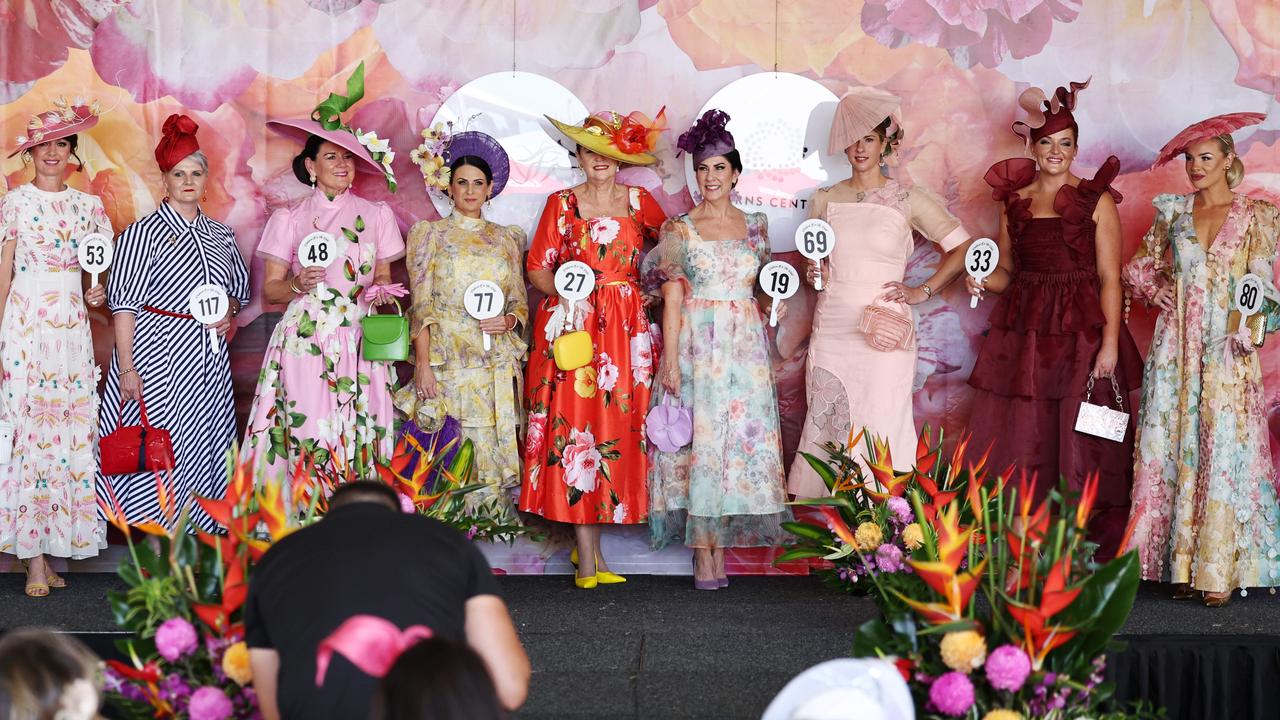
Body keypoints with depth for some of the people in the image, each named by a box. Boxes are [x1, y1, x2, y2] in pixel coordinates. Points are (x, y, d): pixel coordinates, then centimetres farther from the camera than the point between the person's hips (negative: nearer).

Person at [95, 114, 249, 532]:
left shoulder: (220, 237, 12)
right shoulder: (143, 234, -4)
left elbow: (239, 290, 25)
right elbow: (124, 305, -8)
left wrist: (229, 313, 1)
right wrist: (127, 369, -15)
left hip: (208, 358, 5)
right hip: (158, 355, -5)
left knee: (201, 448, 4)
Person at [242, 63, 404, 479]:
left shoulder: (376, 215, 12)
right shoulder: (289, 219, 7)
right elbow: (269, 290, 6)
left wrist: (381, 292, -3)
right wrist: (297, 284, -14)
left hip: (359, 346, 2)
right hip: (304, 345, -1)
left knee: (358, 435, -6)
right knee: (307, 435, -10)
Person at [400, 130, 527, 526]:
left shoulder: (505, 239, 15)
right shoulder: (431, 234, 7)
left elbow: (520, 302, 17)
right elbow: (422, 307, 0)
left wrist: (510, 320, -7)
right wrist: (423, 363, -9)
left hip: (496, 361, 3)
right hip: (448, 357, -3)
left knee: (493, 441, -1)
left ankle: (495, 510, 8)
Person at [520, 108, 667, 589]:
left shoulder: (640, 202, 10)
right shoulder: (561, 203, 6)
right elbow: (537, 266, 4)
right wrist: (561, 292, -15)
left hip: (627, 327, 2)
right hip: (573, 323, -2)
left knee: (619, 425, -2)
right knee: (576, 425, -8)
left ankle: (588, 543, 10)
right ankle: (588, 558, -7)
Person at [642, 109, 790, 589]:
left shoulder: (755, 226, 11)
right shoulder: (679, 229, 2)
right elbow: (671, 300, -3)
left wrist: (772, 302, 0)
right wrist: (670, 361, -10)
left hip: (745, 349, 3)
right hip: (697, 347, -3)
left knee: (740, 440, -1)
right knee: (700, 439, -5)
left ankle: (722, 545, 6)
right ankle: (704, 554, -1)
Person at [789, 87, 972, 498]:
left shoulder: (907, 200, 2)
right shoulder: (826, 199, 10)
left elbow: (962, 248, 5)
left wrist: (923, 292, -1)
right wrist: (813, 275, 1)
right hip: (832, 329, 3)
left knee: (880, 429, -4)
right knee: (825, 426, 0)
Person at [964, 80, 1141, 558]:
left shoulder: (1096, 200, 1)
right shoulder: (1014, 201, 12)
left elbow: (1110, 278, -4)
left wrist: (1110, 343, -12)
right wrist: (982, 281, -5)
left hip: (1081, 330, -3)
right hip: (1023, 331, 4)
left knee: (1081, 438, -4)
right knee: (1021, 434, 2)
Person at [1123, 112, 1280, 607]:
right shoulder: (1172, 213, 11)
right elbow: (1139, 265, 19)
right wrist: (1152, 288, 0)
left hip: (1226, 350, -3)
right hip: (1176, 348, 3)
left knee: (1224, 450, -7)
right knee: (1175, 448, 0)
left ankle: (1220, 569, -4)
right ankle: (1183, 564, 5)